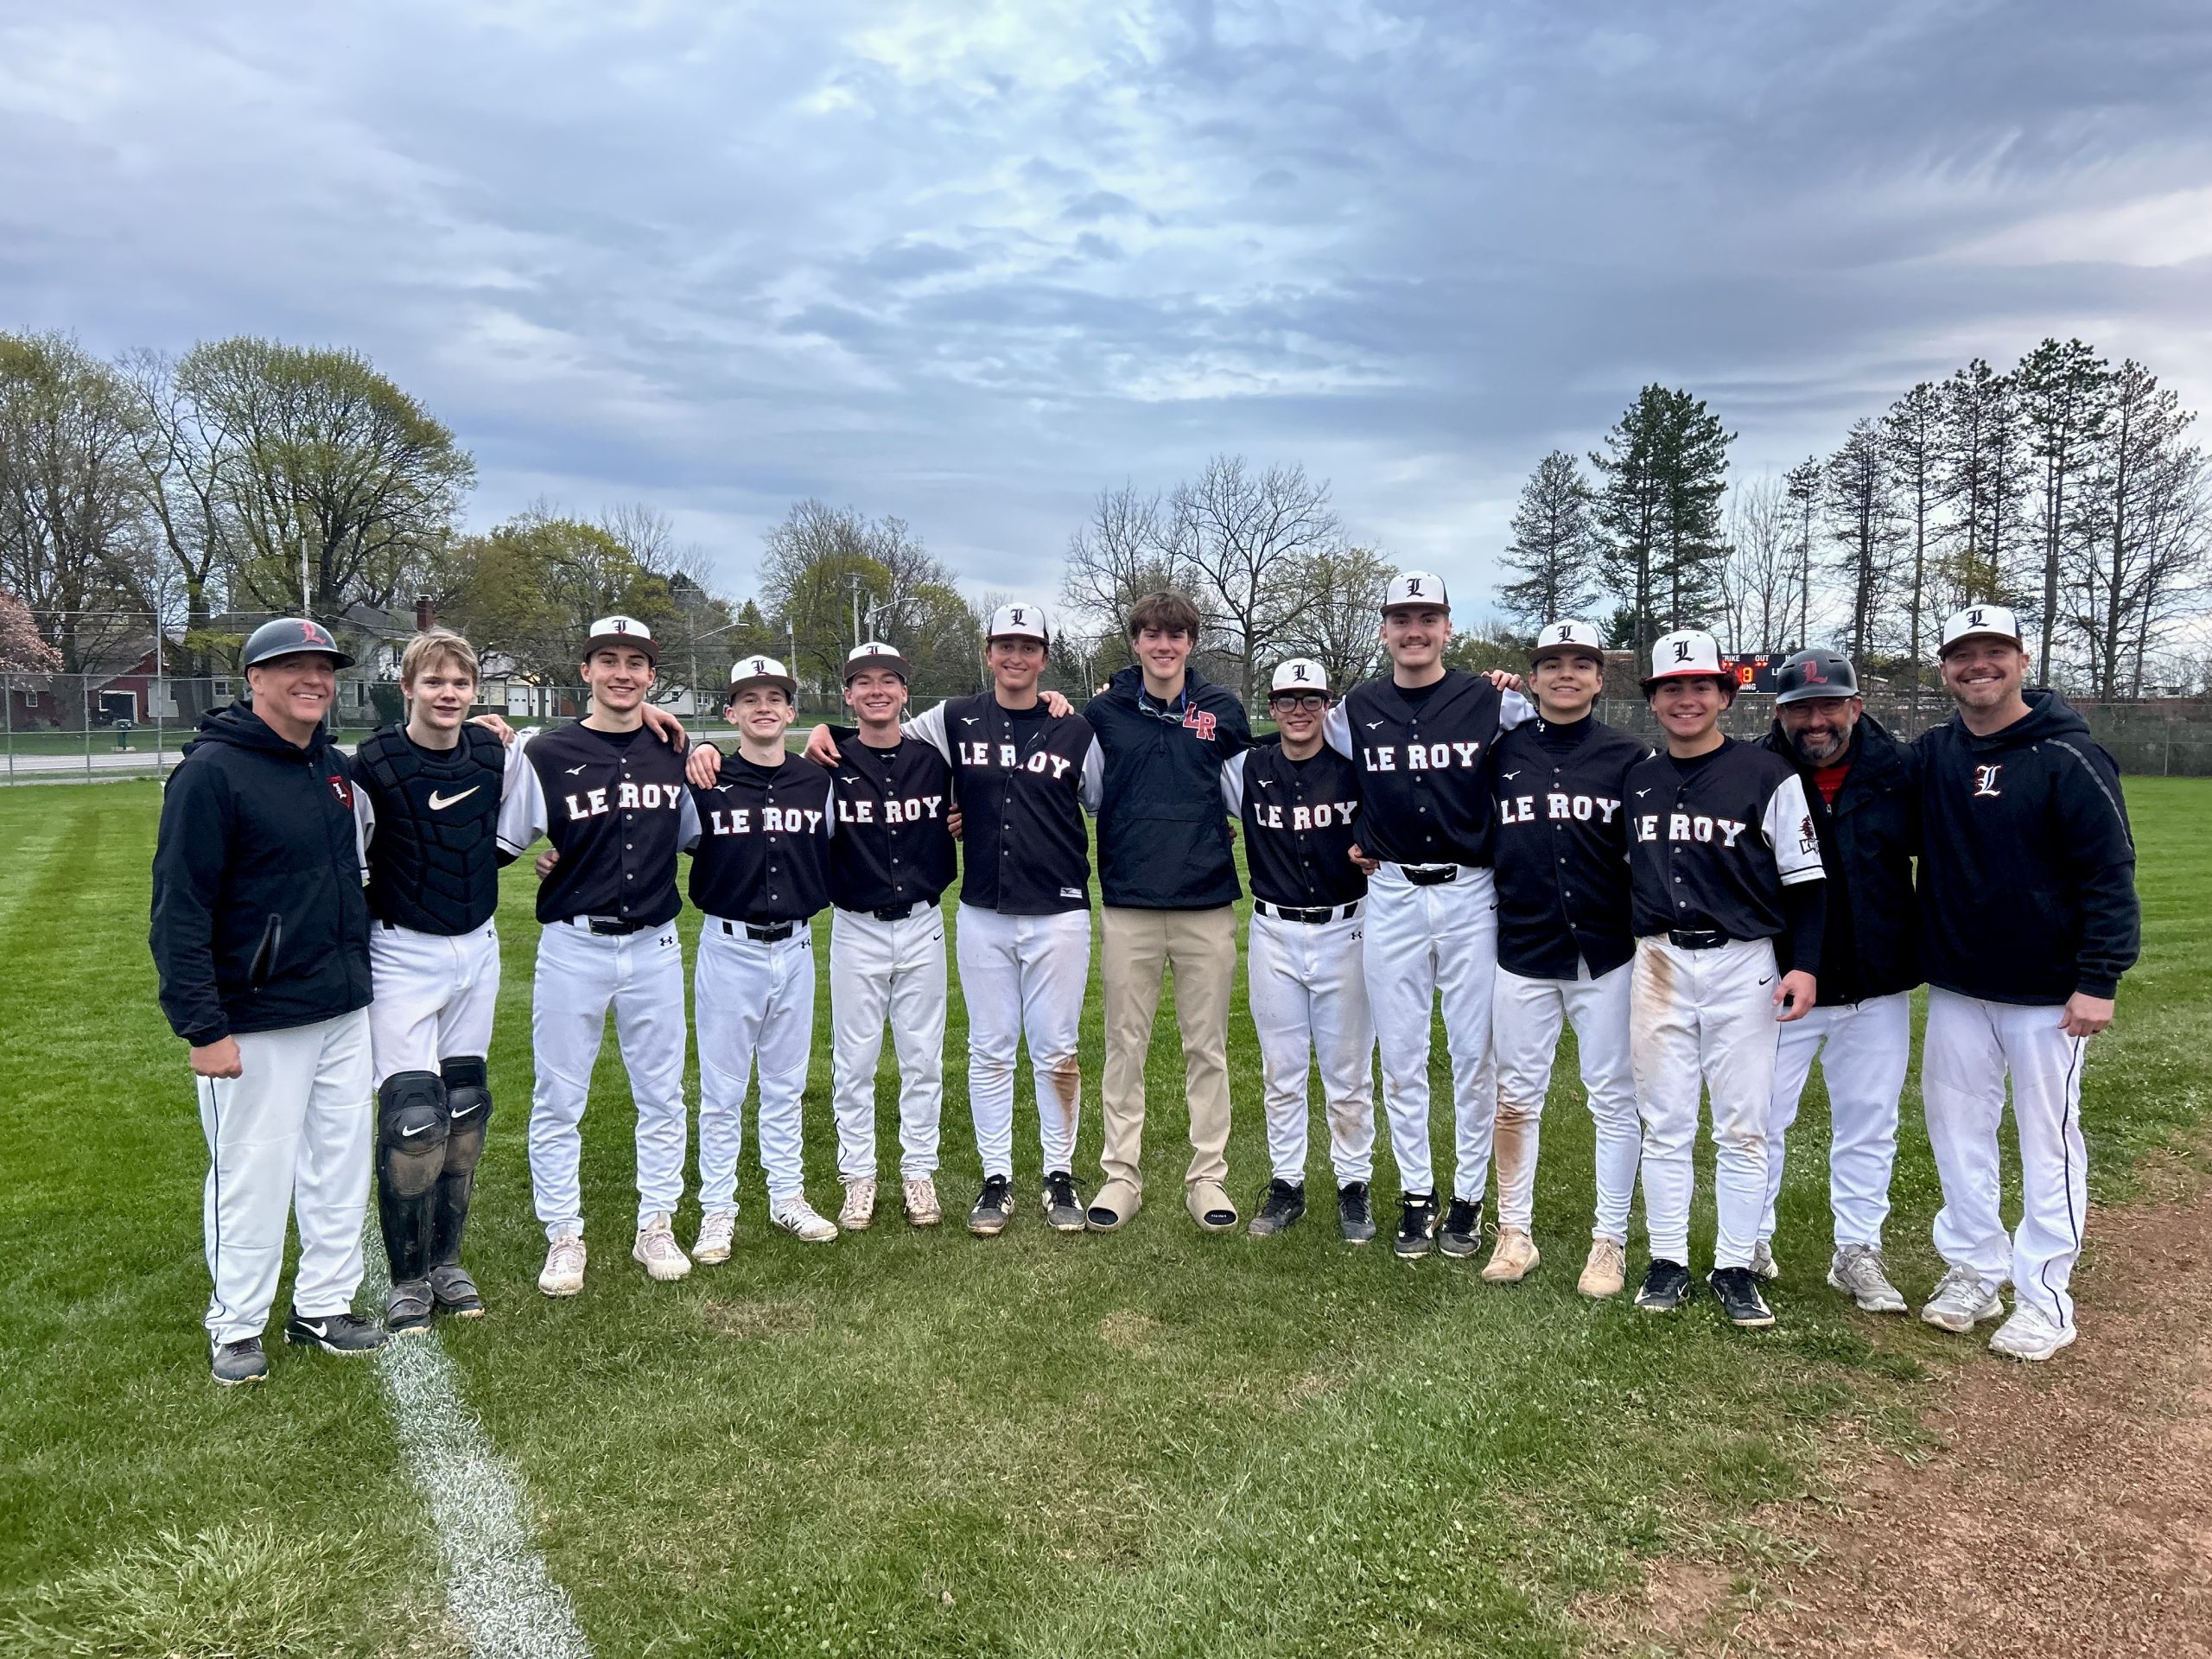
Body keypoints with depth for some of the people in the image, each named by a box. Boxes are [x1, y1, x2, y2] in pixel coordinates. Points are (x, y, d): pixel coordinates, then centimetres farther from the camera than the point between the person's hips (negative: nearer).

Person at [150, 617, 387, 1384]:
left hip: (344, 1011, 7)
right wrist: (202, 1026, -18)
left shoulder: (334, 767, 9)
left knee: (341, 1166, 13)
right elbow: (179, 909, -15)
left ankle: (323, 1305, 27)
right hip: (258, 1022, -7)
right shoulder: (211, 772, -13)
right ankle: (236, 1326, 22)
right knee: (253, 1176, 4)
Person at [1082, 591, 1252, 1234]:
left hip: (1207, 903, 1)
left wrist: (1225, 827, 4)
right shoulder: (1103, 711, 3)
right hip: (1127, 903, 0)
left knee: (1207, 1047, 8)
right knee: (1125, 1044, 7)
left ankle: (1207, 1175, 20)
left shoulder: (1221, 709, 5)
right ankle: (1121, 1174, 19)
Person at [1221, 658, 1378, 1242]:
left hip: (1344, 933, -1)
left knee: (1348, 1072, 7)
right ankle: (1286, 1184, 23)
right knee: (1281, 1072, 10)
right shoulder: (1247, 770, 3)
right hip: (1274, 936, 2)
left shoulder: (1356, 767, -2)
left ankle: (1354, 1185, 22)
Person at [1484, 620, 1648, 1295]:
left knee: (1614, 1099, 6)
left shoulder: (1630, 757, 1)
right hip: (1521, 952, 1)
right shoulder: (1501, 752, 5)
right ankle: (1515, 1233, 22)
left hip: (1606, 956, -1)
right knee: (1517, 1096, 9)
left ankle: (1610, 1241, 18)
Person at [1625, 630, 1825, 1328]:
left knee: (1742, 1126, 3)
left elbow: (1804, 878, -4)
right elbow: (1621, 872, 19)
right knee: (1664, 1122, 8)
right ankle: (1667, 1260, 18)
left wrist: (1804, 964, -8)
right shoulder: (1637, 780, 8)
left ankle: (1735, 1266, 15)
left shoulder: (1767, 774, -3)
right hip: (1658, 963, 3)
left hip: (1743, 965, -3)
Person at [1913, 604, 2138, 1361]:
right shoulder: (1931, 754, 4)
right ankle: (1973, 1270, 27)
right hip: (1954, 988, 5)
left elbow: (2109, 873, -12)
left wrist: (2099, 980, -15)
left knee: (2048, 1142, 5)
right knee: (1957, 1130, 12)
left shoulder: (2069, 758, -11)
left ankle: (2044, 1295, 16)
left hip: (2048, 993, -5)